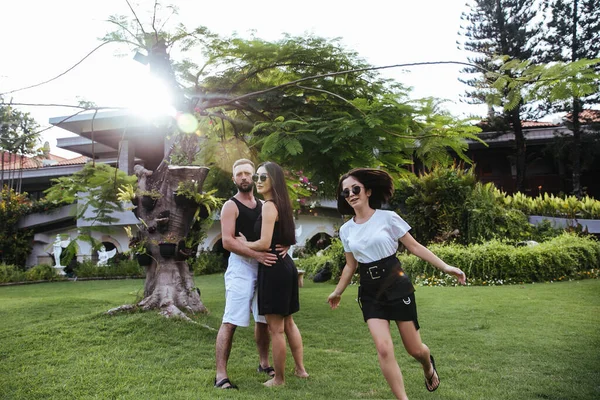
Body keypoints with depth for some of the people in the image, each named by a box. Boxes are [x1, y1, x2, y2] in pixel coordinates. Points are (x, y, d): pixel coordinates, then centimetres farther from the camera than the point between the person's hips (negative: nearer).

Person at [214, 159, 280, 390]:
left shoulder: (262, 205, 15)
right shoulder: (231, 206, -4)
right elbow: (227, 242, -15)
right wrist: (257, 255, -24)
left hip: (263, 267, 6)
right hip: (241, 267, -6)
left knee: (263, 320, 15)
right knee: (230, 322, -8)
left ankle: (264, 364, 30)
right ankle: (221, 375, -4)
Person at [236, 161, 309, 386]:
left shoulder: (269, 206, -15)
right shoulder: (281, 204, 14)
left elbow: (264, 243, -21)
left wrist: (244, 243, -6)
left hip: (274, 269, -10)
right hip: (286, 266, 10)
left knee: (275, 328, 1)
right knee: (288, 322, 21)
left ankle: (279, 379, 13)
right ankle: (300, 369, 31)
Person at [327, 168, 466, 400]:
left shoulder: (388, 217, -7)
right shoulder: (346, 230, 4)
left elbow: (414, 246, -3)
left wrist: (445, 267, -8)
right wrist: (338, 292, 21)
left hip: (396, 285, -2)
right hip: (369, 292, 3)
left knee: (415, 349, 7)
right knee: (383, 349, -12)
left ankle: (429, 367, 45)